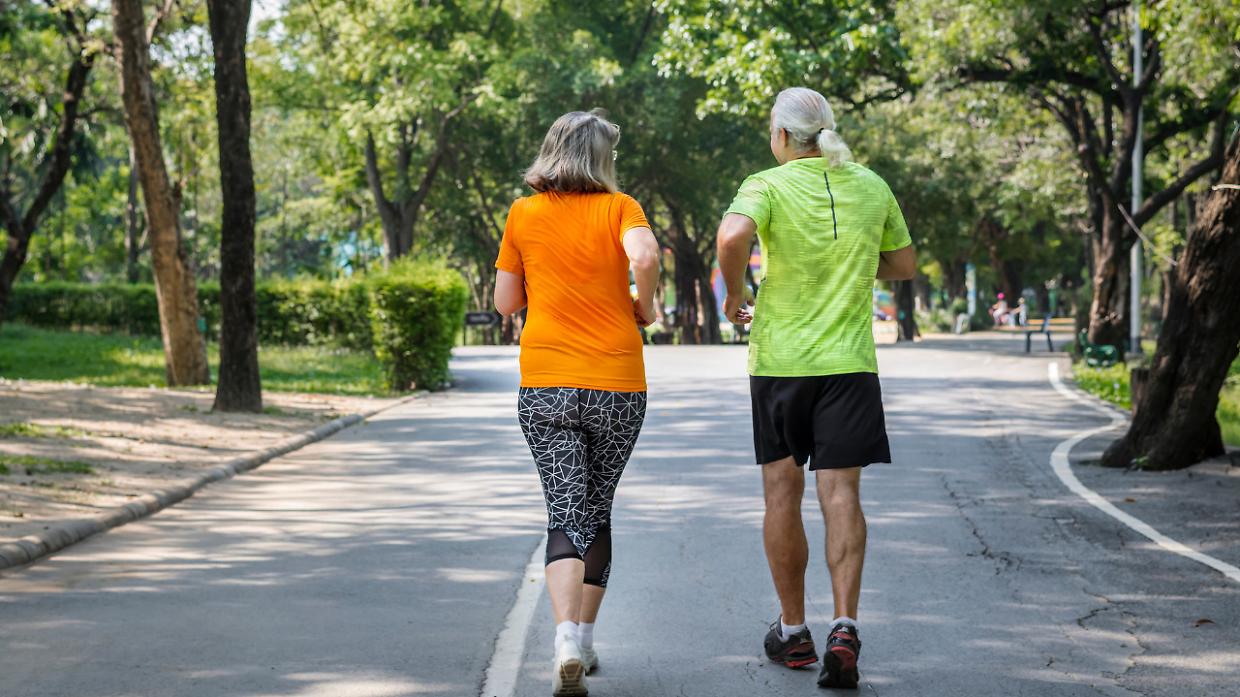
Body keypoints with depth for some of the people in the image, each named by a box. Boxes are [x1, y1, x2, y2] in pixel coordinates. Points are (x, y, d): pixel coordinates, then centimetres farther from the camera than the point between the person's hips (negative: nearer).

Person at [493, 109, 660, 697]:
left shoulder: (524, 215, 6)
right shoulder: (618, 207, 0)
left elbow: (504, 301, 10)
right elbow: (645, 256, -20)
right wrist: (644, 307, -3)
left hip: (545, 386, 1)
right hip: (618, 385, 0)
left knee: (567, 513, -2)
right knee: (597, 510, 15)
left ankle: (567, 641, -24)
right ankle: (584, 641, 21)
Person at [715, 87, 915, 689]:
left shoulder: (768, 185, -7)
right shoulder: (872, 187, 5)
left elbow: (732, 236, -27)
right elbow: (904, 265, 15)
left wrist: (733, 292, -10)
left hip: (779, 360, -2)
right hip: (848, 361, 2)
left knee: (783, 492, 10)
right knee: (841, 493, -1)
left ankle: (793, 632, 18)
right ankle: (844, 628, -18)